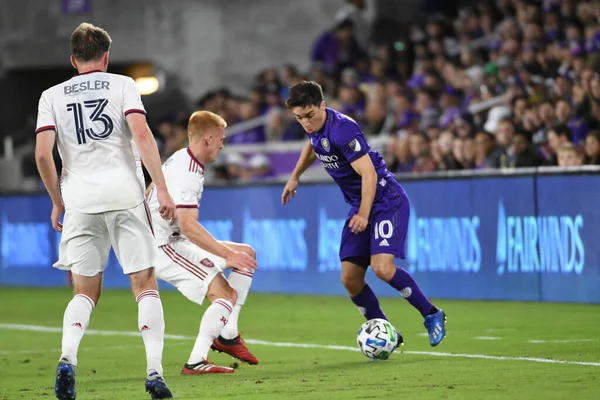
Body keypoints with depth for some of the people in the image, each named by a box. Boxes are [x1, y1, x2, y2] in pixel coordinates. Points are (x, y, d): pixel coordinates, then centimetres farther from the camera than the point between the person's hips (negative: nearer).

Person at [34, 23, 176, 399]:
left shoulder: (52, 96, 11)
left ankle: (68, 358, -14)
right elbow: (141, 134, -8)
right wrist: (162, 189, -7)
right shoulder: (122, 85, 7)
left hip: (80, 200, 2)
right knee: (146, 286, 5)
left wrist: (58, 202, 13)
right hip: (126, 195, -2)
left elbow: (43, 154, 1)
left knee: (86, 291, 10)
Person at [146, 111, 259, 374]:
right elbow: (188, 226, -31)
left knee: (247, 254, 11)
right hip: (164, 247, -11)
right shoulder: (187, 173, -22)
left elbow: (149, 194, 24)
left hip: (174, 241, 11)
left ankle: (228, 335, 9)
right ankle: (196, 362, -20)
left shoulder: (180, 160, 10)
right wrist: (228, 254, -30)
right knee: (226, 294, -19)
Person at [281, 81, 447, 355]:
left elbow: (368, 173, -28)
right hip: (359, 206, 9)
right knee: (350, 278, -2)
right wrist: (295, 177, 34)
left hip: (386, 201, -9)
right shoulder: (314, 127, 2)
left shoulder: (342, 129, -24)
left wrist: (364, 214, -36)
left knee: (382, 267, -25)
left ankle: (432, 315, -5)